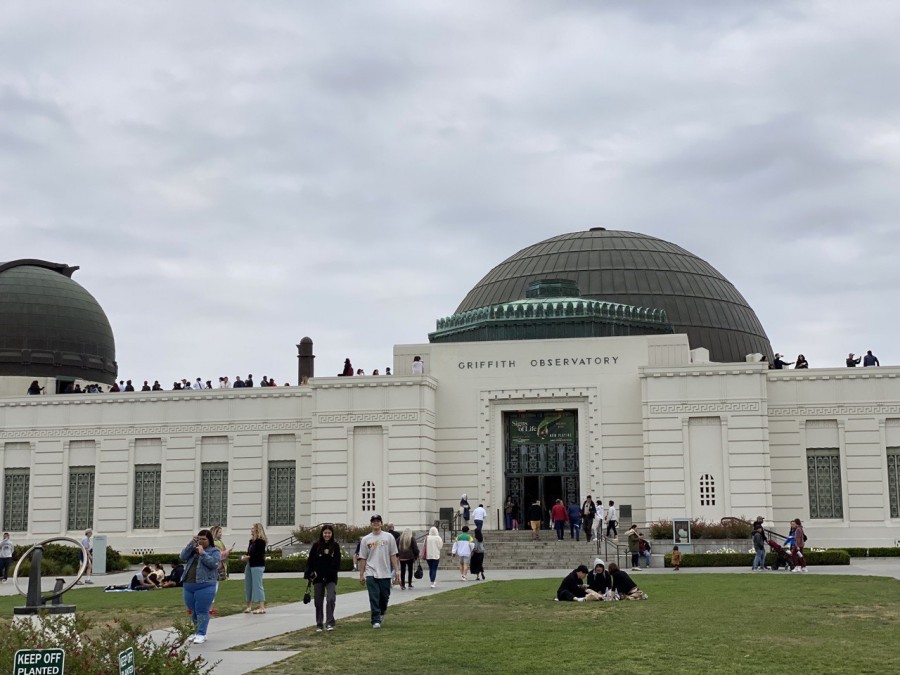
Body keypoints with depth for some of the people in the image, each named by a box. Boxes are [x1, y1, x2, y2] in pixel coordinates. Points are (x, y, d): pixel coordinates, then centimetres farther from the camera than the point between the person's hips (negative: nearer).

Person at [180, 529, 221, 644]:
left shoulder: (214, 551, 2)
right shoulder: (193, 549, 16)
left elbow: (213, 563, -14)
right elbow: (182, 557, 1)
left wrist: (202, 552, -14)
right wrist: (190, 544, -6)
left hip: (205, 585, -6)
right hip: (188, 585, 6)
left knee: (202, 611, -7)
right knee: (193, 611, 12)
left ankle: (202, 634, -2)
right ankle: (197, 632, 23)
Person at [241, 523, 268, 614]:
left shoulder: (260, 541, -12)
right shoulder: (252, 541, 14)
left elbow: (260, 554, -19)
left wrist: (249, 557, -18)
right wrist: (245, 557, 0)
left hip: (257, 566, -9)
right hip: (250, 565, 9)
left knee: (257, 585, -9)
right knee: (248, 585, 10)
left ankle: (262, 607, -7)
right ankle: (249, 606, 17)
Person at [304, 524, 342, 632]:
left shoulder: (335, 546, 1)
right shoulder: (316, 546, 1)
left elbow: (337, 563, 2)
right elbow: (310, 561, 1)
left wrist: (332, 573, -9)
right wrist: (309, 574, -6)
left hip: (331, 578, -1)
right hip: (318, 578, 1)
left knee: (330, 599, -14)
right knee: (318, 602, 6)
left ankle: (329, 623, -7)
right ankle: (319, 624, 15)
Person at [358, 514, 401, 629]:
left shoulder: (388, 537, 6)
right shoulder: (366, 539, 5)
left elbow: (393, 555, 6)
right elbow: (363, 558, 7)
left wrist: (397, 570, -1)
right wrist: (361, 575, 5)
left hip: (385, 573, 1)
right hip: (371, 574, -1)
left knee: (385, 597, 8)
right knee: (374, 598, -7)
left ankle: (381, 613, 35)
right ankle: (376, 621, -4)